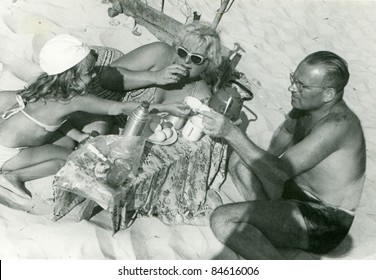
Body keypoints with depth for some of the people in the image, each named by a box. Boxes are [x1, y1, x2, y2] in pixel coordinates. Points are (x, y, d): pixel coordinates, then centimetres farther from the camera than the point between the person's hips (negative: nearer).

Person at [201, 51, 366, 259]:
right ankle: (270, 224, 0)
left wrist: (231, 132, -31)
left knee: (222, 220, -22)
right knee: (238, 160, 10)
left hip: (324, 223, -10)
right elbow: (285, 131, 24)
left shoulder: (338, 124, -26)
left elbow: (279, 173, -30)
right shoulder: (306, 106, 1)